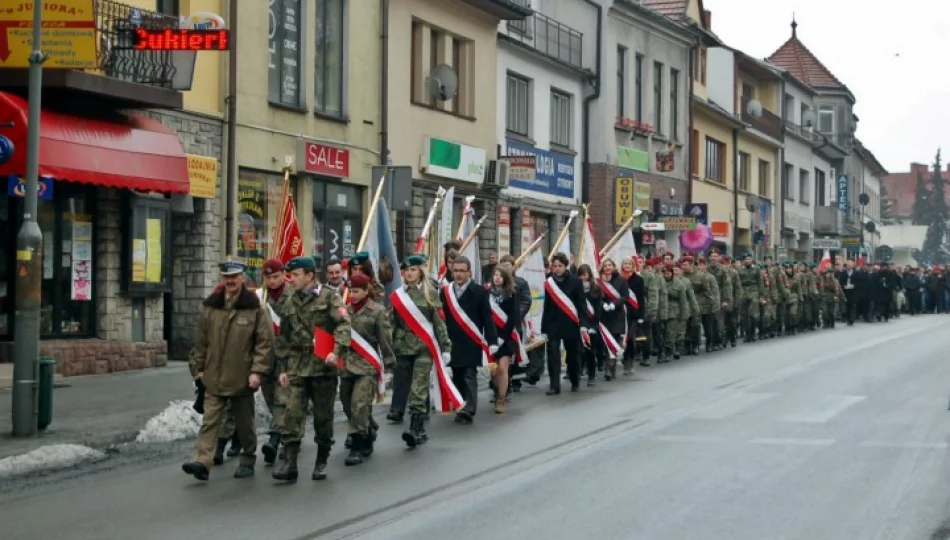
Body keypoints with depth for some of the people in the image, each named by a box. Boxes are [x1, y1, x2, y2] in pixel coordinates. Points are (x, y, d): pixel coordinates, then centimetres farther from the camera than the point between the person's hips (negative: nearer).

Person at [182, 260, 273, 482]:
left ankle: (247, 462, 23)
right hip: (214, 377, 2)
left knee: (245, 423, 11)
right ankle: (202, 462, -11)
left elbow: (265, 341, -8)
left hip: (242, 378, -2)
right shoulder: (210, 306, 4)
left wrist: (258, 371, -13)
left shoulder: (254, 307, -7)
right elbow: (201, 339, 11)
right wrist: (200, 367, 11)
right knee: (210, 420, -5)